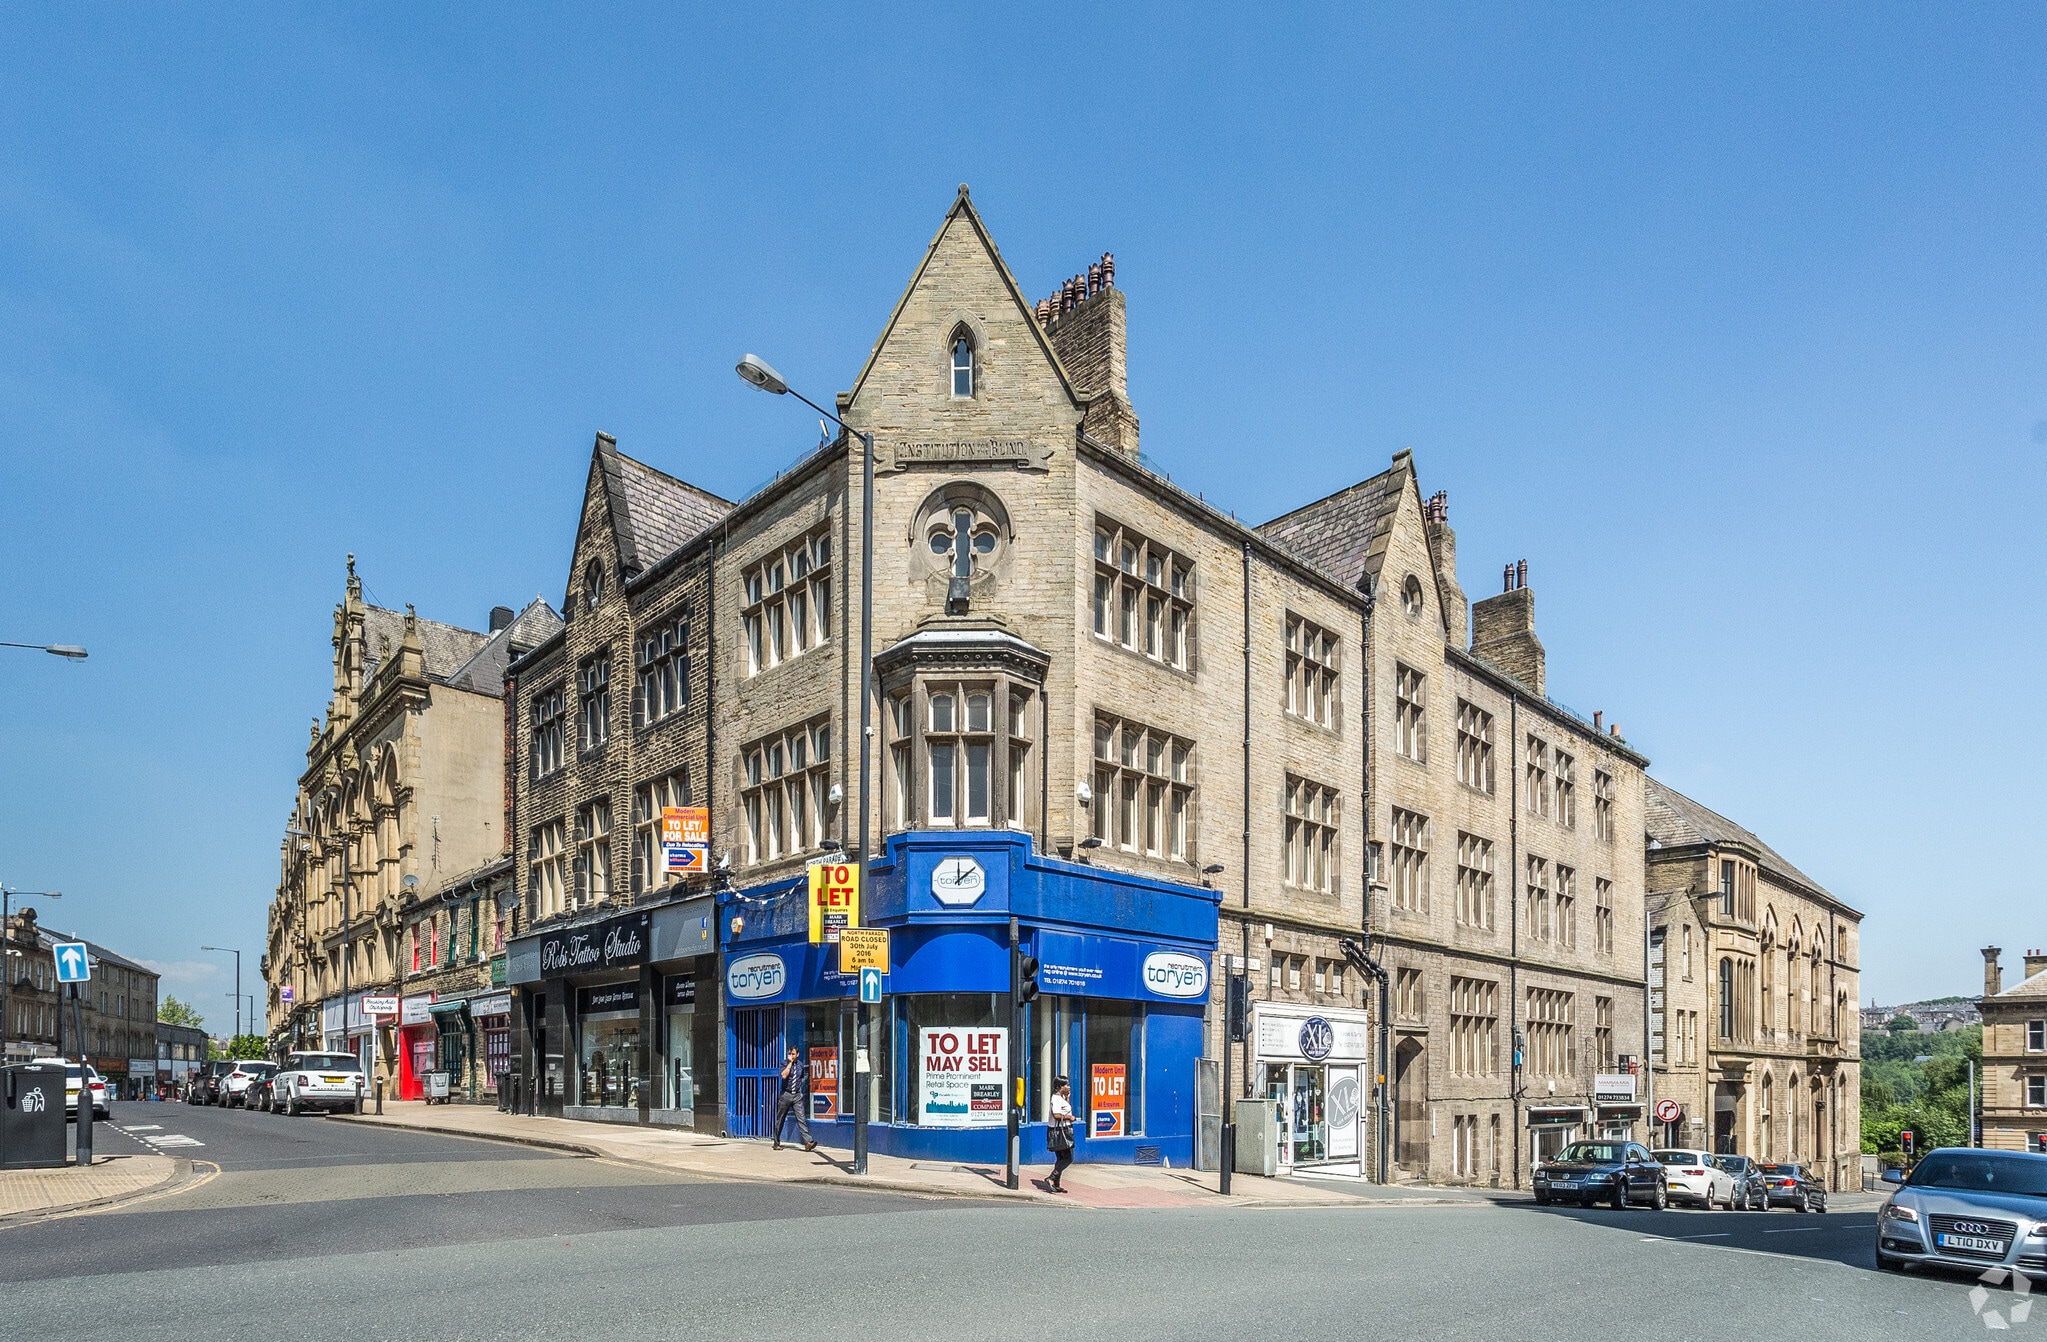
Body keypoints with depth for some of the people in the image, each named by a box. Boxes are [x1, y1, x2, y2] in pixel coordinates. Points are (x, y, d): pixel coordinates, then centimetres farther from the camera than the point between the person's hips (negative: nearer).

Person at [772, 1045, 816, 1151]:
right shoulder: (784, 1064, -2)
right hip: (785, 1095, -2)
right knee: (780, 1120, 7)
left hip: (797, 1096, 2)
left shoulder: (800, 1064, 9)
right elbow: (784, 1075, -22)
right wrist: (790, 1062, -17)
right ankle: (777, 1143, 19)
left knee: (801, 1118, -9)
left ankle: (808, 1142, -18)